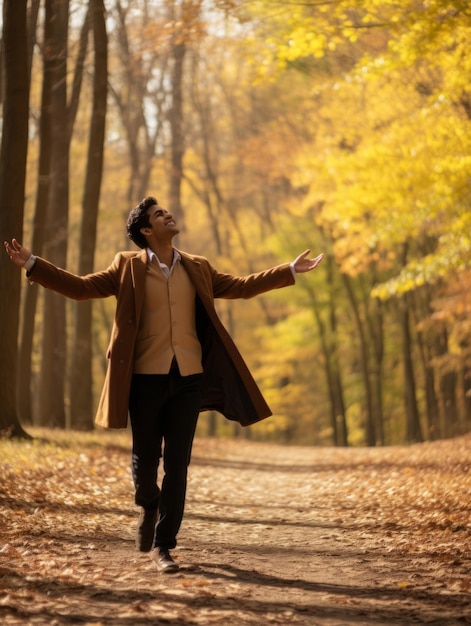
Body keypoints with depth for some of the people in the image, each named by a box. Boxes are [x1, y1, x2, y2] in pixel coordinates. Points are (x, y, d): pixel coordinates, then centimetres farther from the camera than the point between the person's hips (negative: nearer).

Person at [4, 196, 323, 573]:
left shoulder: (197, 269, 14)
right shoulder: (129, 267, 5)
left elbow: (241, 286, 20)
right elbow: (81, 287, 4)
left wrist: (290, 271, 17)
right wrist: (32, 264, -4)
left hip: (188, 377, 2)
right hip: (146, 376, -2)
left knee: (177, 464, -1)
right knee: (145, 456, 5)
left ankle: (163, 545, 5)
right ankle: (149, 508, 37)